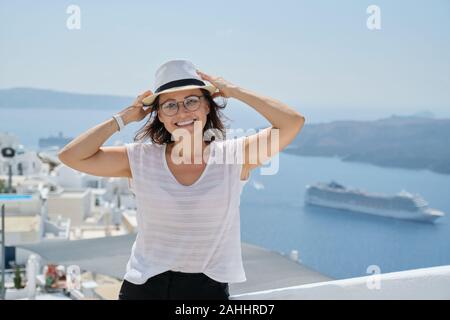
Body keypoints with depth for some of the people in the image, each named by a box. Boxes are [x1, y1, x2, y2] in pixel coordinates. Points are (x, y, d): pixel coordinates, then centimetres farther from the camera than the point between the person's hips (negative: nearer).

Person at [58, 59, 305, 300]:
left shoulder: (234, 157, -5)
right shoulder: (140, 159, -2)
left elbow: (293, 122, -13)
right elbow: (70, 156, -7)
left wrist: (234, 91, -8)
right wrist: (125, 117, -4)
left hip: (208, 289, -1)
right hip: (143, 288, 1)